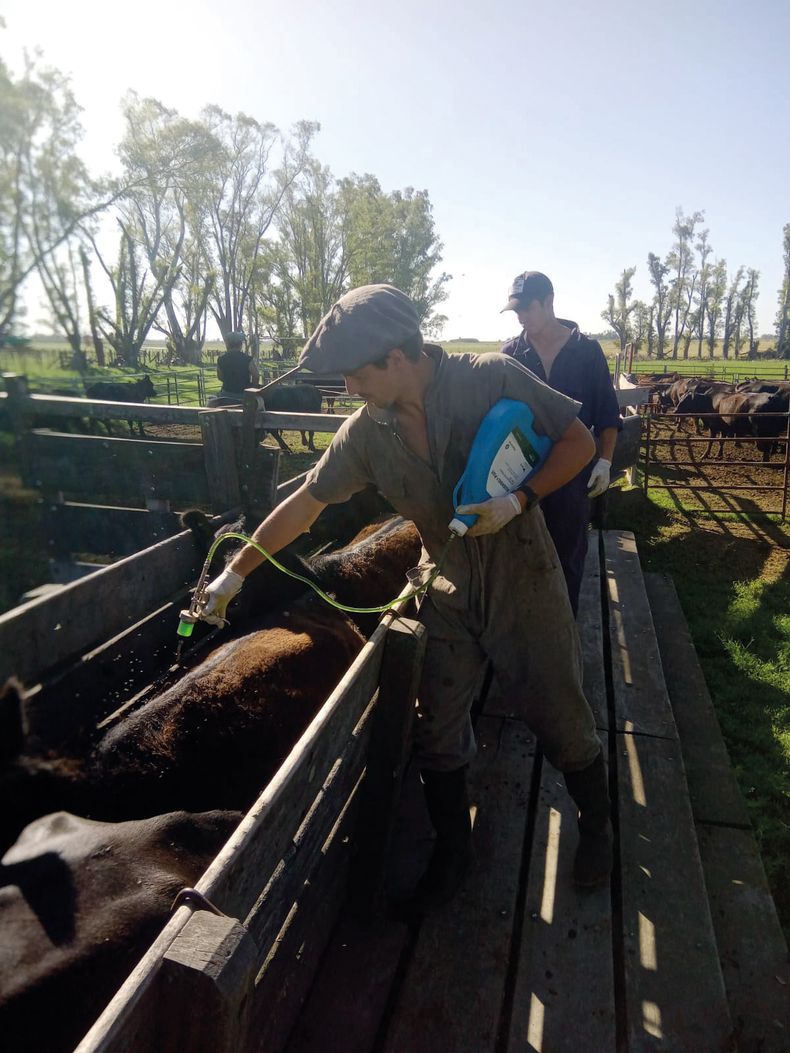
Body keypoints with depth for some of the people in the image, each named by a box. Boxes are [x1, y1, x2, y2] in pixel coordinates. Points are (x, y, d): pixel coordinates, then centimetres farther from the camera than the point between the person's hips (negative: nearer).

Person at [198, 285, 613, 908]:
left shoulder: (492, 380, -19)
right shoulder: (367, 433, -8)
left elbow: (579, 442, -11)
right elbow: (305, 504, 0)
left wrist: (519, 500, -25)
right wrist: (236, 572, 5)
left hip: (524, 583, -3)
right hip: (449, 594, 4)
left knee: (561, 720, 9)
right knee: (436, 731, 9)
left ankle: (597, 823, 40)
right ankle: (452, 849, 35)